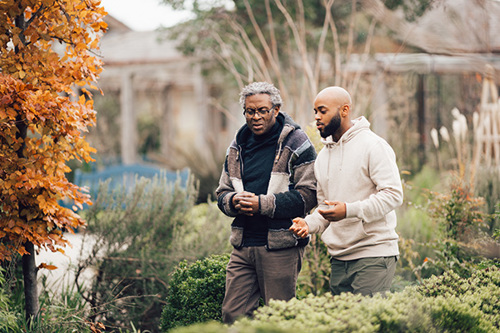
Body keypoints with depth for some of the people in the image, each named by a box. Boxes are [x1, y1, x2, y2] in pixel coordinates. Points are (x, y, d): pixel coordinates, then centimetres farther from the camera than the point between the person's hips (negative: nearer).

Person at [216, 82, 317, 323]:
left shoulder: (296, 143, -4)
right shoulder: (237, 147, 15)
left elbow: (308, 195, -12)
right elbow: (222, 192, 20)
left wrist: (263, 204, -18)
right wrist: (233, 201, -5)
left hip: (280, 246, -6)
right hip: (243, 244, 6)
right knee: (232, 314, 3)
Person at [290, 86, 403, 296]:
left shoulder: (373, 146, -6)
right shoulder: (323, 156, 17)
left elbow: (393, 194, -14)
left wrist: (349, 210, -23)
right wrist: (309, 224, 2)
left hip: (373, 255, -7)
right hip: (339, 259, 7)